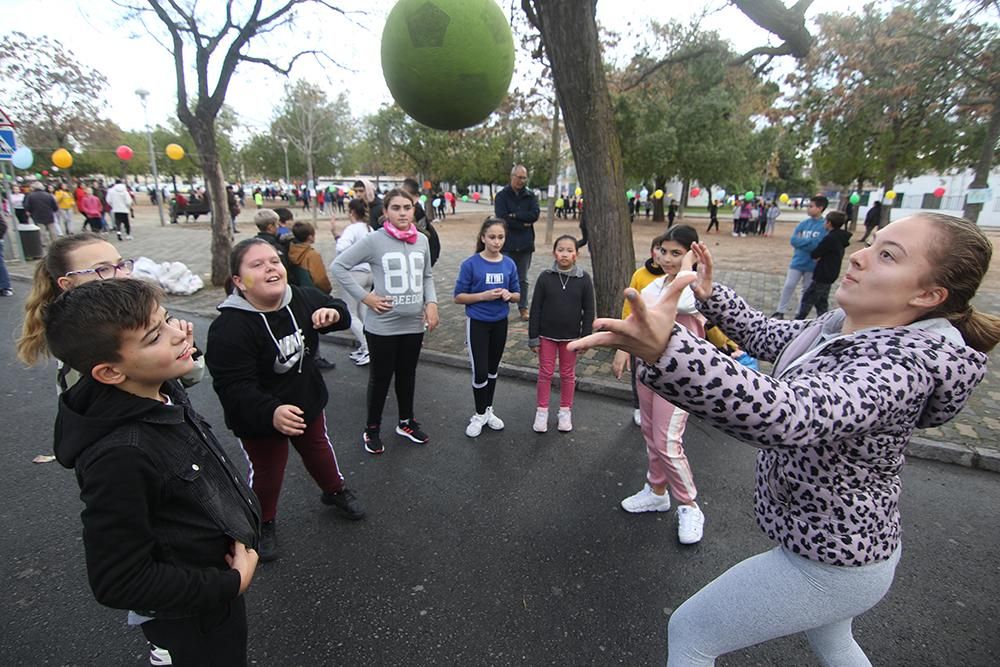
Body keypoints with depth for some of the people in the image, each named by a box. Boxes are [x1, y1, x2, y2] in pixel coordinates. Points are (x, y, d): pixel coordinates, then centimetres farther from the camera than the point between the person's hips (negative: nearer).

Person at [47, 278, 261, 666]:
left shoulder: (163, 391, -11)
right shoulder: (118, 457, -36)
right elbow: (119, 584, -28)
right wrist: (232, 584, -21)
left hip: (222, 572, 7)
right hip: (195, 619, -7)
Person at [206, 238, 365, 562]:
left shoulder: (303, 298, -14)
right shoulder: (229, 328, -30)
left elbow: (337, 310, 6)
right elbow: (234, 388, -33)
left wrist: (333, 312, -19)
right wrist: (271, 412, -50)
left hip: (308, 402, 5)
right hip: (259, 420, -4)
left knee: (319, 451, 26)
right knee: (267, 473, 15)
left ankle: (335, 490, 55)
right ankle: (263, 523, 45)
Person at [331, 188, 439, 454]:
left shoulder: (422, 240, 3)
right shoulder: (374, 240, -12)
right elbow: (339, 265, -8)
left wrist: (431, 303, -1)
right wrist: (365, 296, -13)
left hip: (414, 324, 4)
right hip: (382, 325, -4)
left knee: (408, 374, 19)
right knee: (380, 377, 10)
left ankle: (406, 422, 38)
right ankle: (372, 428, 30)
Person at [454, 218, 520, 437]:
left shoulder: (509, 264, -2)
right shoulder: (470, 264, -13)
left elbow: (518, 295, 6)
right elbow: (459, 297, -10)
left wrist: (509, 295, -17)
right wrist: (483, 296, -23)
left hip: (500, 323, 4)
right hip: (477, 323, -4)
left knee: (492, 369, 16)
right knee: (480, 371, -2)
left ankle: (488, 410, 33)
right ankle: (479, 415, 19)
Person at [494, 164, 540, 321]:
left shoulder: (530, 195, 8)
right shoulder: (502, 196, 0)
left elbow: (535, 214, -8)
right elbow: (502, 218, -13)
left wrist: (515, 215, -14)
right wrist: (523, 224, -10)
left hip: (525, 244, 3)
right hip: (507, 244, -2)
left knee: (523, 279, 11)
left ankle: (524, 308, 19)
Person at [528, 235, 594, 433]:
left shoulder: (583, 279, -8)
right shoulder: (545, 277, -8)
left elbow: (589, 310, -2)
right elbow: (535, 308, -5)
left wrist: (586, 338, -5)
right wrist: (533, 337, -5)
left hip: (570, 336, 0)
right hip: (546, 335, 0)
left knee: (568, 374, 13)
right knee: (545, 373, 10)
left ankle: (565, 411, 30)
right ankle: (541, 411, 24)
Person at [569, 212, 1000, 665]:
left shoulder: (905, 362, -34)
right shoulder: (847, 324, -8)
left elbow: (788, 415, -55)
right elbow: (771, 338, 11)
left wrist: (667, 352, -69)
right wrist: (711, 296, 2)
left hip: (828, 565, -8)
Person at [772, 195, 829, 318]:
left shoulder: (825, 226, -10)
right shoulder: (803, 223, 1)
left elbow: (819, 245, -18)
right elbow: (793, 240, -7)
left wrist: (802, 240, -15)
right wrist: (810, 242, -16)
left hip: (812, 265, -2)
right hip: (797, 262, 2)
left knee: (807, 290, 11)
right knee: (788, 286, 0)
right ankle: (780, 311, 10)